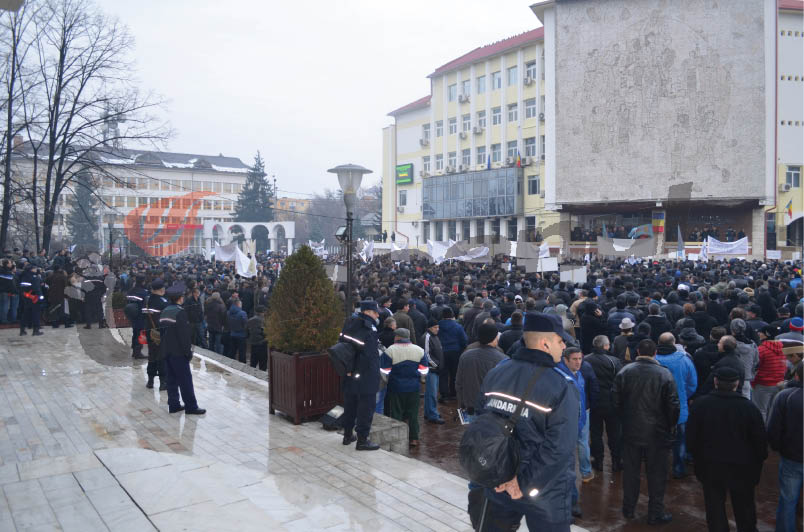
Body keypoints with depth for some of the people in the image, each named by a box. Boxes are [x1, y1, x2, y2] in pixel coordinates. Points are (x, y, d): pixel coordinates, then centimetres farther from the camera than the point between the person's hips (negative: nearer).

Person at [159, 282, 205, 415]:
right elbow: (184, 334, -19)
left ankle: (173, 404, 17)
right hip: (178, 352, -8)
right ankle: (191, 406, 2)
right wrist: (188, 351, -13)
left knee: (172, 379, 12)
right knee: (185, 380, -2)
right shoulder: (180, 312, -17)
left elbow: (162, 330, 15)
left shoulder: (164, 311, 8)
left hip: (167, 351, 8)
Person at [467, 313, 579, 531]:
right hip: (545, 496, -4)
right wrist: (524, 483, -17)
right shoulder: (562, 387, -18)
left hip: (497, 485, 4)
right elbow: (559, 448, -24)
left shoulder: (495, 373, -4)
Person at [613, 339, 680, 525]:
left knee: (630, 471, 16)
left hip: (631, 431, 2)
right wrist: (671, 426, 5)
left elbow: (616, 401, -4)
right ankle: (655, 514, 20)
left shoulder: (624, 372, -7)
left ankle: (628, 509, 28)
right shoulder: (665, 374, -12)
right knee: (657, 474, 11)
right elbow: (673, 406, -11)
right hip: (657, 433, -2)